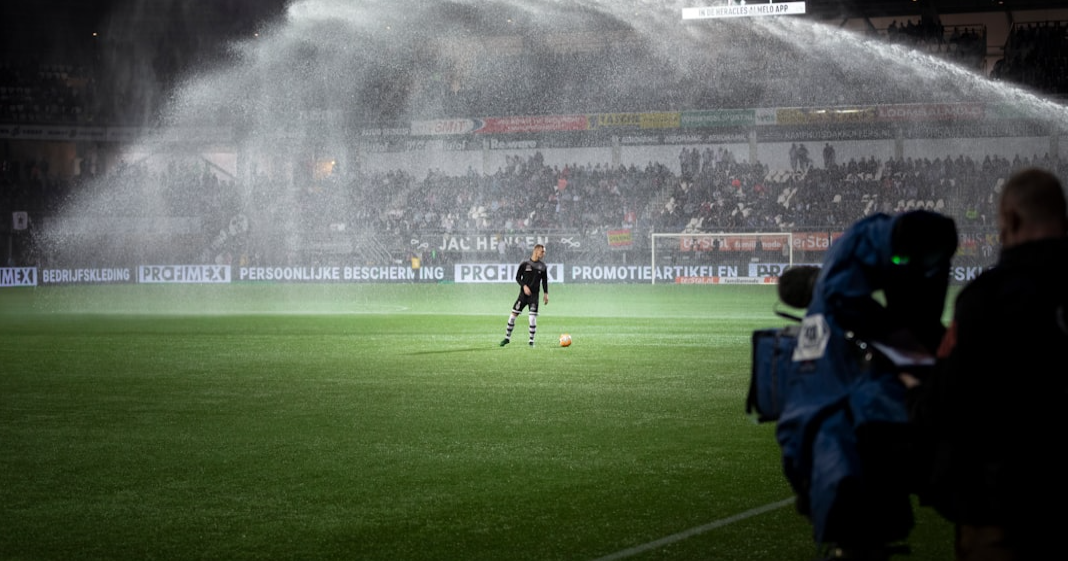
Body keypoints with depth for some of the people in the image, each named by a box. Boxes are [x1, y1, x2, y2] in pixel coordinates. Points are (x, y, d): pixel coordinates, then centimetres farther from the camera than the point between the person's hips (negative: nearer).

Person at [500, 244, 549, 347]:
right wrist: (524, 286, -15)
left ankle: (531, 340, 2)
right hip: (523, 293, -1)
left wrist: (546, 293, 5)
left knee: (532, 317, -8)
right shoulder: (524, 264, -1)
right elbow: (518, 277, 0)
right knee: (513, 314, -1)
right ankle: (507, 337, 13)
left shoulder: (543, 266, 6)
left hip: (534, 295, 1)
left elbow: (544, 281, 12)